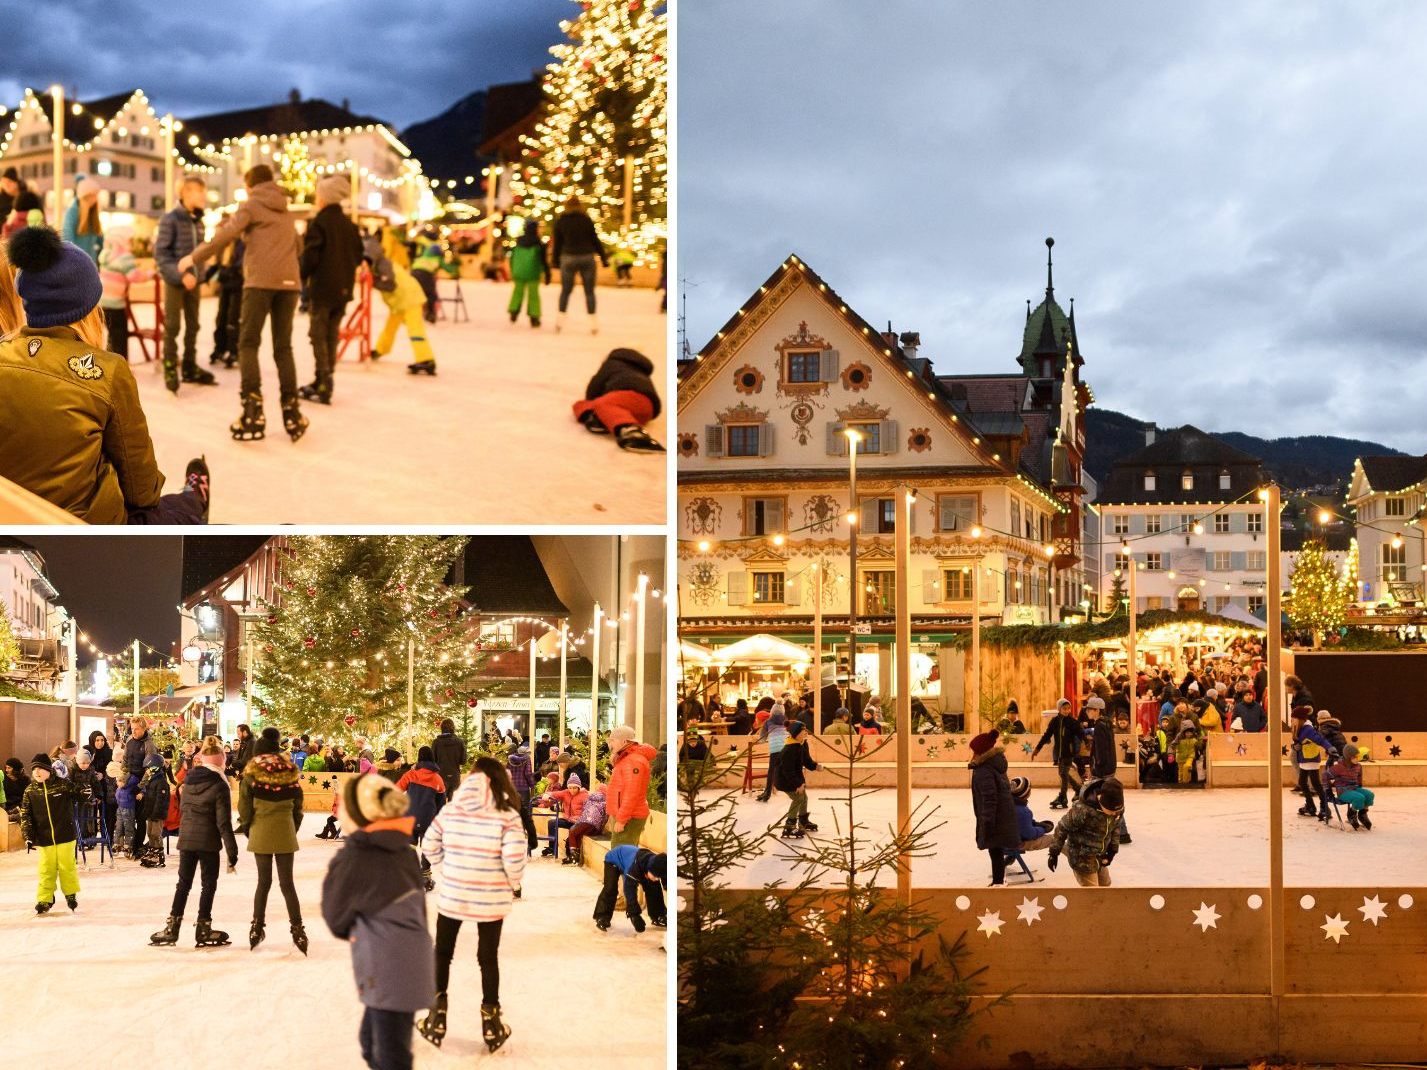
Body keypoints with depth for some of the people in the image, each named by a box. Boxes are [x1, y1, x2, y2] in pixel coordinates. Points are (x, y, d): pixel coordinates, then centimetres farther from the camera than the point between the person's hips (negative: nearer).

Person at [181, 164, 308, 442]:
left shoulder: (251, 205, 4)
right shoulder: (286, 212, 22)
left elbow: (226, 234, -9)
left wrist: (194, 257, -4)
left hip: (260, 281, -5)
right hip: (289, 281, 5)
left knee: (248, 343, 0)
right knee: (283, 347, 10)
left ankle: (253, 409, -14)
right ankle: (291, 411, 4)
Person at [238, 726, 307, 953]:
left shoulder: (252, 772, -4)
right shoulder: (290, 771, 3)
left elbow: (244, 804, -4)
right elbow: (298, 804, 7)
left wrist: (246, 827, 11)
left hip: (261, 832, -1)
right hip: (285, 832, 1)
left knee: (263, 881, 10)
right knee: (287, 882, 4)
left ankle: (257, 927, 13)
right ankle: (297, 928, -2)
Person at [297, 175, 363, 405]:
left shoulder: (319, 223, -12)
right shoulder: (350, 225, 8)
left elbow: (310, 257, -15)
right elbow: (358, 256, 12)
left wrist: (301, 276, 0)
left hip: (322, 288, -6)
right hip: (343, 289, 6)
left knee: (319, 336, -2)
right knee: (332, 335, 15)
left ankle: (324, 386, -9)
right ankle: (322, 382, 22)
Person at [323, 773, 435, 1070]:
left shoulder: (352, 859, -14)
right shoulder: (402, 852, 6)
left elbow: (336, 917, -1)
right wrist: (360, 930, 10)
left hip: (388, 971, -8)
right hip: (413, 959, 8)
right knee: (371, 1043, 24)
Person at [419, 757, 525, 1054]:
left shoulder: (450, 810, -7)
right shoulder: (507, 816, -15)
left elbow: (431, 845, 2)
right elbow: (514, 858, -21)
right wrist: (514, 884, -1)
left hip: (452, 893, 1)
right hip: (491, 897, -1)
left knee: (442, 952, 20)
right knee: (488, 957, 14)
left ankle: (437, 1017, 25)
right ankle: (490, 1022, 21)